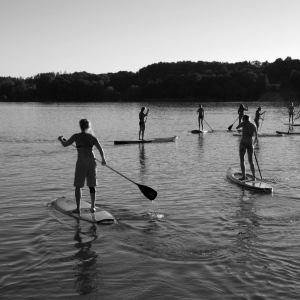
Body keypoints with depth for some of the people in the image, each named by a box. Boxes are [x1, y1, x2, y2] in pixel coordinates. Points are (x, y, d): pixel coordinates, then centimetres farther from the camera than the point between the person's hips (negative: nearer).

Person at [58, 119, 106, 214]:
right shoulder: (92, 137, 5)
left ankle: (78, 208, 8)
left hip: (81, 162, -2)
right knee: (91, 185, 13)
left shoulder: (76, 136, -1)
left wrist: (61, 139, 23)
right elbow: (101, 149, 1)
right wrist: (103, 159, 17)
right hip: (91, 161, 2)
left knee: (78, 186, 9)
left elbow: (65, 144, 2)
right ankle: (93, 207, 14)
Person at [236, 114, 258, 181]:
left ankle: (244, 176, 0)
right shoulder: (254, 126, 7)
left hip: (243, 143, -4)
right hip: (250, 144, 4)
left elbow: (237, 127, 11)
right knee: (251, 161, 13)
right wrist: (253, 144, 27)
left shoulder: (244, 123, -5)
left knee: (242, 161, 6)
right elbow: (256, 137, 13)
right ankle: (254, 177, 7)